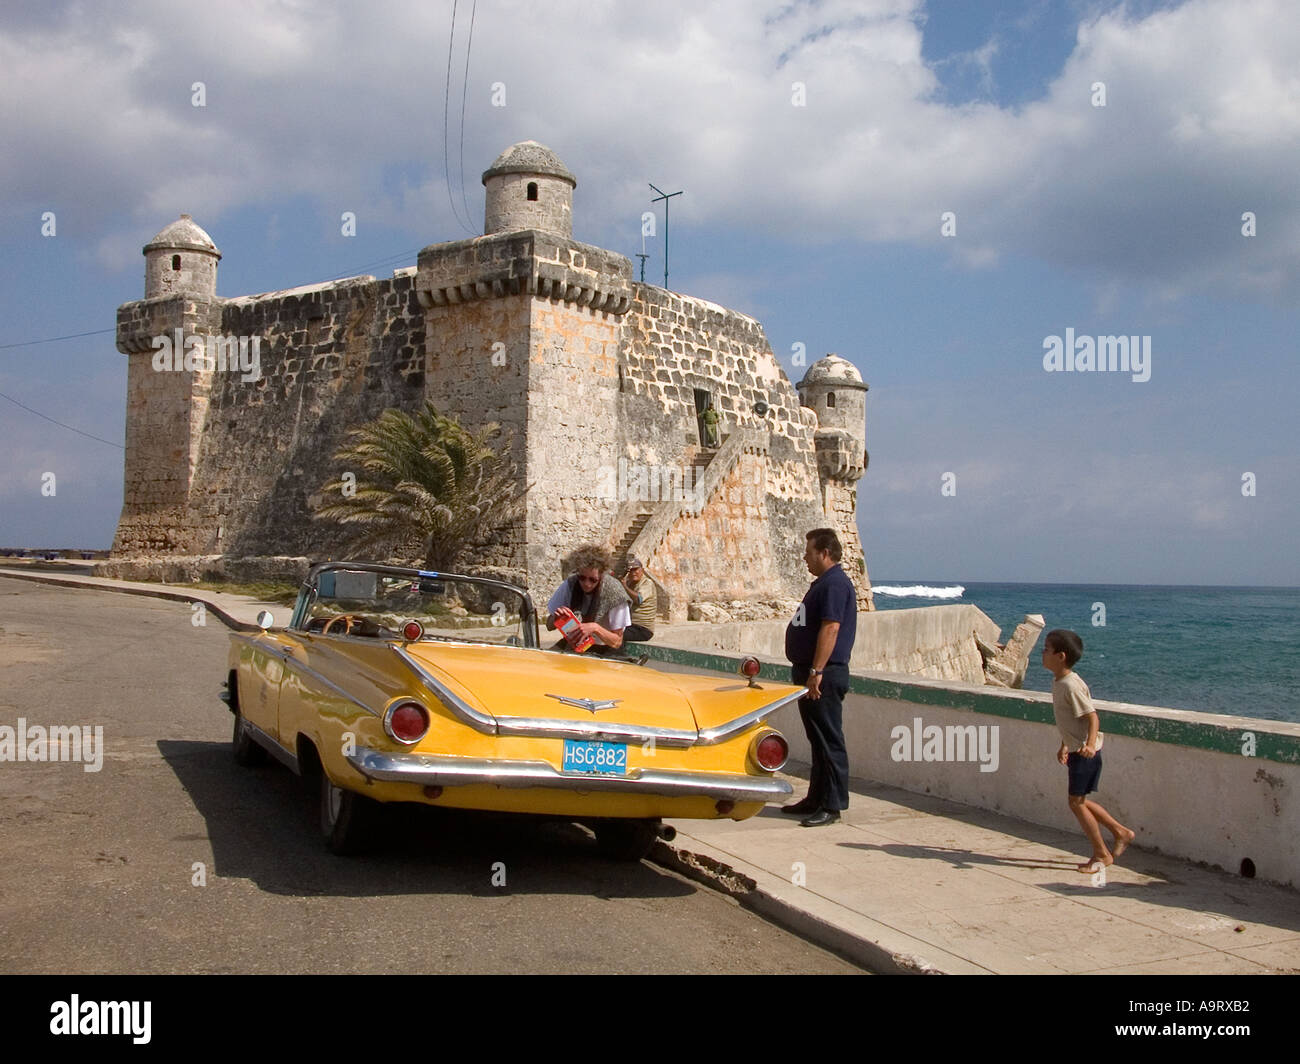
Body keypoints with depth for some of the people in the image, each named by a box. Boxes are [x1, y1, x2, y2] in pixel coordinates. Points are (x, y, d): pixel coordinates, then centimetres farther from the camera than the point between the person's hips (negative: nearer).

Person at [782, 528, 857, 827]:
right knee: (818, 741, 16)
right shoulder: (824, 583, 18)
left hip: (824, 675, -11)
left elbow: (830, 628, -24)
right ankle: (817, 799, 24)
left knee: (829, 741, -5)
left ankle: (831, 805, -1)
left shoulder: (835, 583, -15)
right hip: (811, 672, 11)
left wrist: (816, 672, -26)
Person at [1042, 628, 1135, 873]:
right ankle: (1121, 832, 27)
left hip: (1085, 753, -10)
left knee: (1076, 802, -3)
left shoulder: (1070, 685, -21)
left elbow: (1092, 716, -23)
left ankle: (1101, 854, 10)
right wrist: (1064, 746, 27)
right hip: (1076, 750, 10)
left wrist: (1090, 744, -37)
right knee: (1080, 801, 16)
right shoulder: (1058, 682, 9)